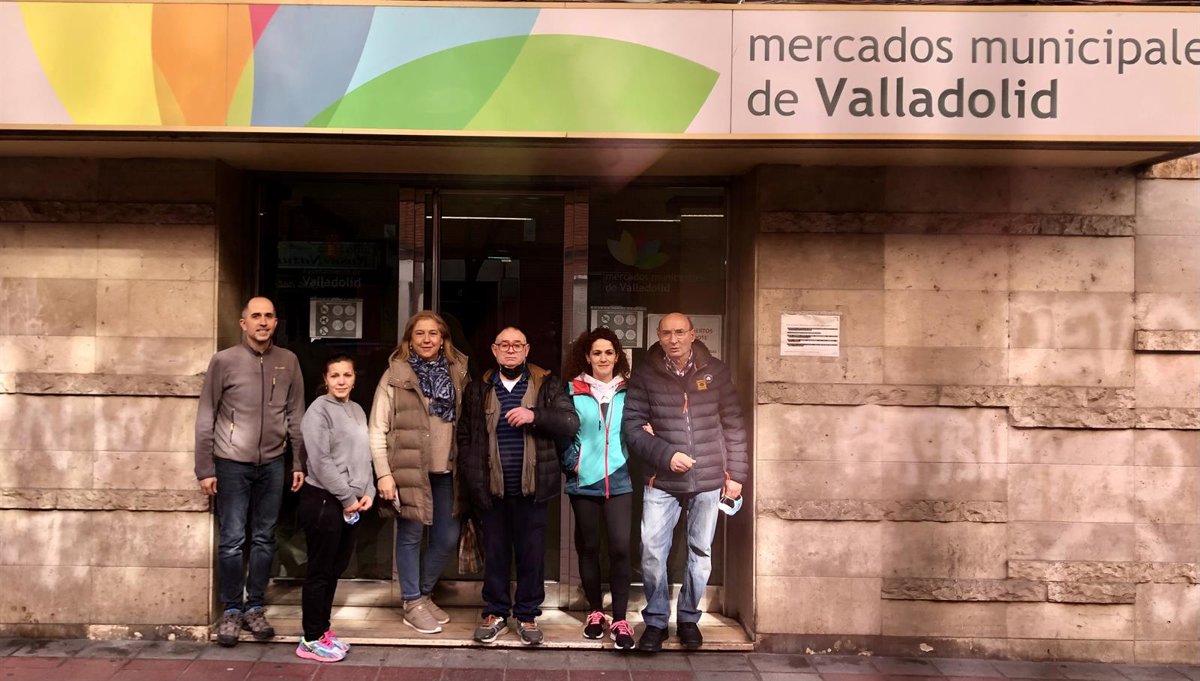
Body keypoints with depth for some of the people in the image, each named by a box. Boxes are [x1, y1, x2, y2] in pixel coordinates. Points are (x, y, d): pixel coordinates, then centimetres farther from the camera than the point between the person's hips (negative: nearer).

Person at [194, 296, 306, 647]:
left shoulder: (288, 361, 3)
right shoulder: (224, 361, -5)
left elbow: (296, 416, 7)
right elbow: (205, 418, -3)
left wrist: (299, 463, 5)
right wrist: (205, 469, -6)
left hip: (272, 463, 3)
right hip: (232, 463, -2)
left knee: (264, 539, 9)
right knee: (232, 541, 1)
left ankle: (255, 608, 21)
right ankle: (231, 611, 16)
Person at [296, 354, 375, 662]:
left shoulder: (357, 411, 13)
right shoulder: (319, 410, -11)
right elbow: (321, 461, -18)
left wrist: (367, 492, 2)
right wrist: (347, 497, -15)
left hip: (350, 503, 8)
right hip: (323, 501, -8)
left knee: (335, 569, 15)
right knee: (320, 571, 0)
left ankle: (322, 630, 26)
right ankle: (311, 639, 11)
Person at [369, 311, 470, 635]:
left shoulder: (456, 374, 8)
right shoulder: (395, 376, -4)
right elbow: (378, 429, -5)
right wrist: (384, 473, -11)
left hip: (445, 471, 5)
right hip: (408, 469, -4)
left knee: (447, 537, 10)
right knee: (411, 535, 4)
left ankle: (424, 594, 31)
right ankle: (412, 604, 20)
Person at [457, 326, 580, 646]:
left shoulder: (547, 386, 3)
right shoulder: (478, 390, 8)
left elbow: (571, 423, -6)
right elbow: (465, 436, 11)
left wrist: (535, 415, -20)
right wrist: (471, 477, 2)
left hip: (531, 487, -1)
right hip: (491, 487, 1)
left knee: (532, 553, 7)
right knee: (494, 553, 10)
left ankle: (528, 615, 21)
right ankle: (495, 613, 25)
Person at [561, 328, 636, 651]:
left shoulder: (628, 391, 8)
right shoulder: (573, 390, 3)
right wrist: (572, 461, -7)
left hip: (618, 480, 0)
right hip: (583, 480, 0)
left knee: (620, 547, -8)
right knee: (588, 547, 9)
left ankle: (619, 619, 2)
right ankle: (595, 612, 25)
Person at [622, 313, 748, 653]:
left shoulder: (715, 371, -1)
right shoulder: (645, 376, -4)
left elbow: (733, 425, 4)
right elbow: (632, 427, -5)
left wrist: (736, 473, 3)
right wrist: (666, 455, -17)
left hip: (708, 480, 1)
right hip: (662, 481, -1)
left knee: (700, 553, 12)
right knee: (652, 552, -2)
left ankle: (688, 617, 30)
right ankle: (656, 620, 17)